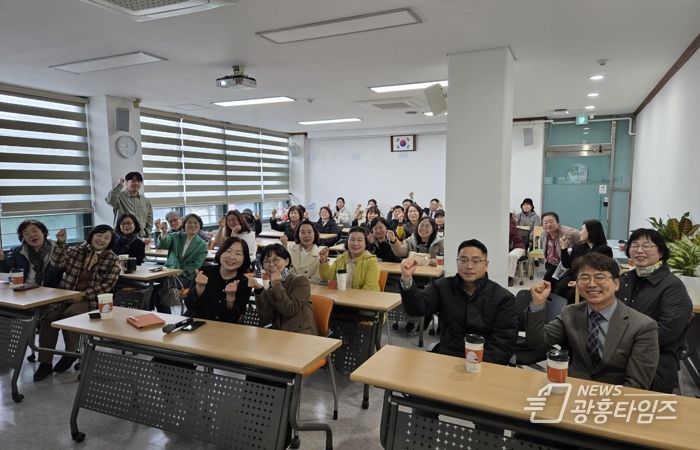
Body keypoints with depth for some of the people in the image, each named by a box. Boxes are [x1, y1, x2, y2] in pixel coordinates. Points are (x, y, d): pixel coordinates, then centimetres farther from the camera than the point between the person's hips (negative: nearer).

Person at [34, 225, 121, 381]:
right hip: (66, 296, 3)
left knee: (69, 315, -30)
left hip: (91, 299, -3)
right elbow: (58, 263, -4)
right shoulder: (77, 250, 10)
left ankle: (71, 353, -8)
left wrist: (84, 295, -15)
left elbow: (107, 285, -6)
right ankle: (45, 362, -12)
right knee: (49, 317, -23)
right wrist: (60, 243, -17)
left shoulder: (113, 259, 1)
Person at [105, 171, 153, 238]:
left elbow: (149, 220, 17)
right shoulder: (120, 196, 1)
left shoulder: (146, 201, 15)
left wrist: (146, 235, 5)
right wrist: (119, 185, -12)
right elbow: (109, 200, -22)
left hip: (141, 238, 4)